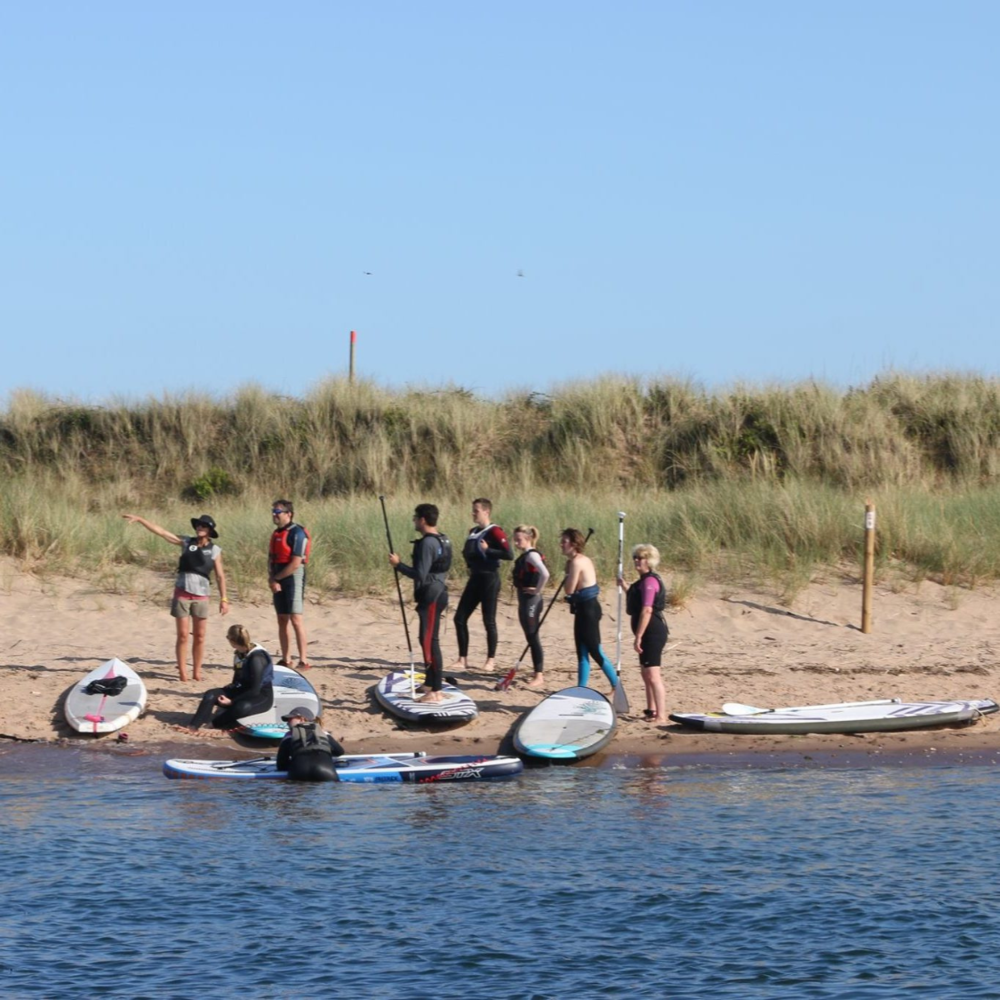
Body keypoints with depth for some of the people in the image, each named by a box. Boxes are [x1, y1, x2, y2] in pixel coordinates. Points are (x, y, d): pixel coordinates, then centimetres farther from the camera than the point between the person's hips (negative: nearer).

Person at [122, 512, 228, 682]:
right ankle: (182, 672, 3)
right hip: (182, 593, 0)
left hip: (201, 597, 0)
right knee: (183, 635, -1)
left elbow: (220, 576, 3)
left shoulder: (214, 551, 1)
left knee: (199, 636, 3)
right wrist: (139, 519, -7)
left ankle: (197, 672, 12)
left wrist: (223, 599, -3)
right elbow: (160, 531, -1)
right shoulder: (186, 542, 2)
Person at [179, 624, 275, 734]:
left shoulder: (256, 658, -22)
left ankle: (212, 724, -28)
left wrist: (232, 701, -23)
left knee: (242, 708, -41)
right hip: (244, 691, 8)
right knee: (210, 695, -14)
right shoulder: (239, 653, 4)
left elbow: (255, 690, -23)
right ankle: (193, 727, -28)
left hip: (262, 696, -8)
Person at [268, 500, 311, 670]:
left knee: (295, 619, -13)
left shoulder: (297, 533, -12)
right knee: (282, 620, 9)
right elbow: (271, 559, 15)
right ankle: (285, 659, 15)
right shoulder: (276, 534, 14)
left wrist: (276, 578, -10)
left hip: (293, 578, -8)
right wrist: (271, 579, -3)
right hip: (278, 581, 8)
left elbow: (295, 563, -17)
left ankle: (303, 660, -15)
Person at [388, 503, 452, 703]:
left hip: (431, 596, -10)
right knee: (429, 641, 17)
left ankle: (436, 691, -9)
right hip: (438, 592, 10)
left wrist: (398, 564, -13)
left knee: (429, 642, -8)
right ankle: (431, 684, 25)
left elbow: (420, 575, -22)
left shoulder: (427, 543, -18)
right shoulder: (442, 540, 13)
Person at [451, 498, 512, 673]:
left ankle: (491, 660, 9)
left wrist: (487, 550, -18)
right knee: (460, 618, 3)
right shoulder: (473, 531, 15)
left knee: (489, 620, -1)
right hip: (475, 578, 8)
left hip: (489, 579, -8)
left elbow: (509, 554, -19)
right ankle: (463, 658, 9)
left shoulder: (494, 532, -11)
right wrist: (467, 554, 7)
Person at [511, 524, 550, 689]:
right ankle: (538, 674, 20)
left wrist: (538, 590, -20)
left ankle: (539, 677, -3)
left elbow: (545, 574, -30)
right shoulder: (524, 556, 12)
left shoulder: (532, 555, -17)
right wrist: (515, 576, 5)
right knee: (531, 638, 13)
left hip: (531, 600, -10)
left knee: (533, 637, -6)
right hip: (524, 600, 10)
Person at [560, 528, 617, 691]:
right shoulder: (585, 560, 11)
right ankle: (581, 688, 17)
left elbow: (569, 590, -17)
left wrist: (568, 572, -4)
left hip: (587, 609, -10)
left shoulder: (576, 562, -19)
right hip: (584, 609, 10)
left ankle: (616, 685, 4)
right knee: (582, 652, 13)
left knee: (595, 651, -3)